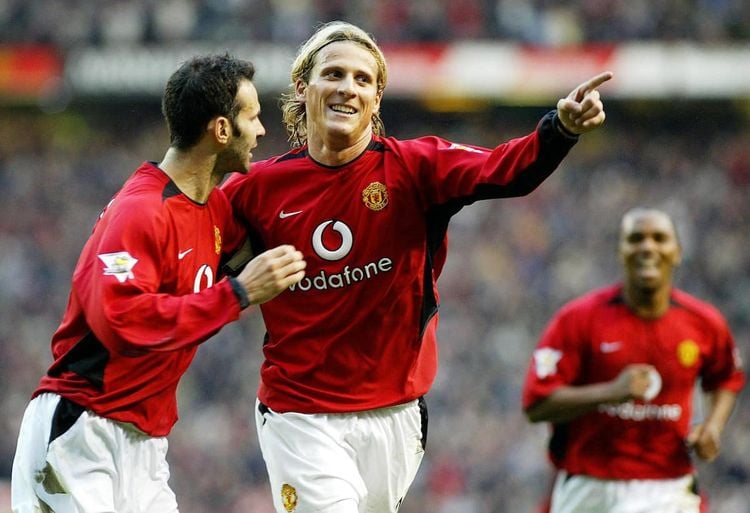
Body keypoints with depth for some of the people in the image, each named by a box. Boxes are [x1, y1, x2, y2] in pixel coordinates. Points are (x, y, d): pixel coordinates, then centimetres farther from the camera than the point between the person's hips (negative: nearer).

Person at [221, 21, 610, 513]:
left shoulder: (413, 167, -7)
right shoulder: (258, 188, -4)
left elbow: (507, 169, -23)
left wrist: (562, 126, -42)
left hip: (393, 412, 2)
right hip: (298, 414, -1)